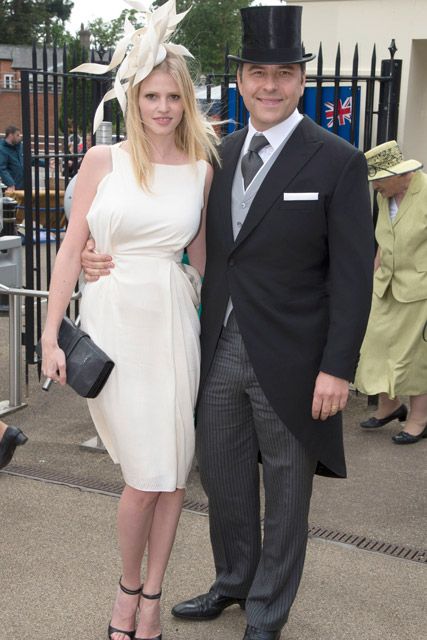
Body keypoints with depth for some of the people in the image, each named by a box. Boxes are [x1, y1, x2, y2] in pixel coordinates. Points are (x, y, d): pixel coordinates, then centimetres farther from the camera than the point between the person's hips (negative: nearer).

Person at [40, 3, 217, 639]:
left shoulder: (202, 170, 7)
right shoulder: (103, 160, 0)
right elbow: (71, 250, -1)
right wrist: (51, 335, -5)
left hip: (173, 323, 3)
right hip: (113, 322, -2)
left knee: (173, 469, 5)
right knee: (145, 477, -3)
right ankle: (128, 586, 23)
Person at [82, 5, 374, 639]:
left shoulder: (338, 162, -10)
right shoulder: (221, 154, 6)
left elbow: (353, 274, -11)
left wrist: (338, 367, -16)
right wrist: (107, 254, -6)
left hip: (287, 360, -5)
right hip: (219, 349, 5)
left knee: (284, 490, 12)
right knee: (222, 477, 19)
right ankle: (234, 581, 43)